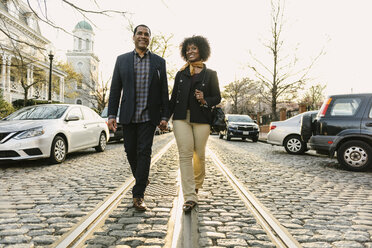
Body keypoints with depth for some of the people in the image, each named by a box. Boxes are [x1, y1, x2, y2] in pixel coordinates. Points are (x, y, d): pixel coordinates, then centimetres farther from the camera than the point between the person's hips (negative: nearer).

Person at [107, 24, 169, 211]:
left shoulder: (159, 62, 7)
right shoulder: (122, 60, 8)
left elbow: (164, 91, 5)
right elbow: (115, 89, 6)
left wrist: (164, 116, -1)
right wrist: (112, 115, -2)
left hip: (148, 116, -1)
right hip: (128, 116, 2)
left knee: (144, 152, -5)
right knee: (130, 151, 8)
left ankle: (138, 195, 2)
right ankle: (141, 179, 35)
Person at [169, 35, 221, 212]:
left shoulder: (210, 74, 9)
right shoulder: (181, 74, 15)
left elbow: (217, 97, 9)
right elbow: (173, 98, 16)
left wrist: (205, 101, -11)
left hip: (202, 119, -1)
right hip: (181, 118, 1)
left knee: (199, 155, 3)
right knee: (185, 155, -8)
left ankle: (197, 184, 32)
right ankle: (190, 197, -7)